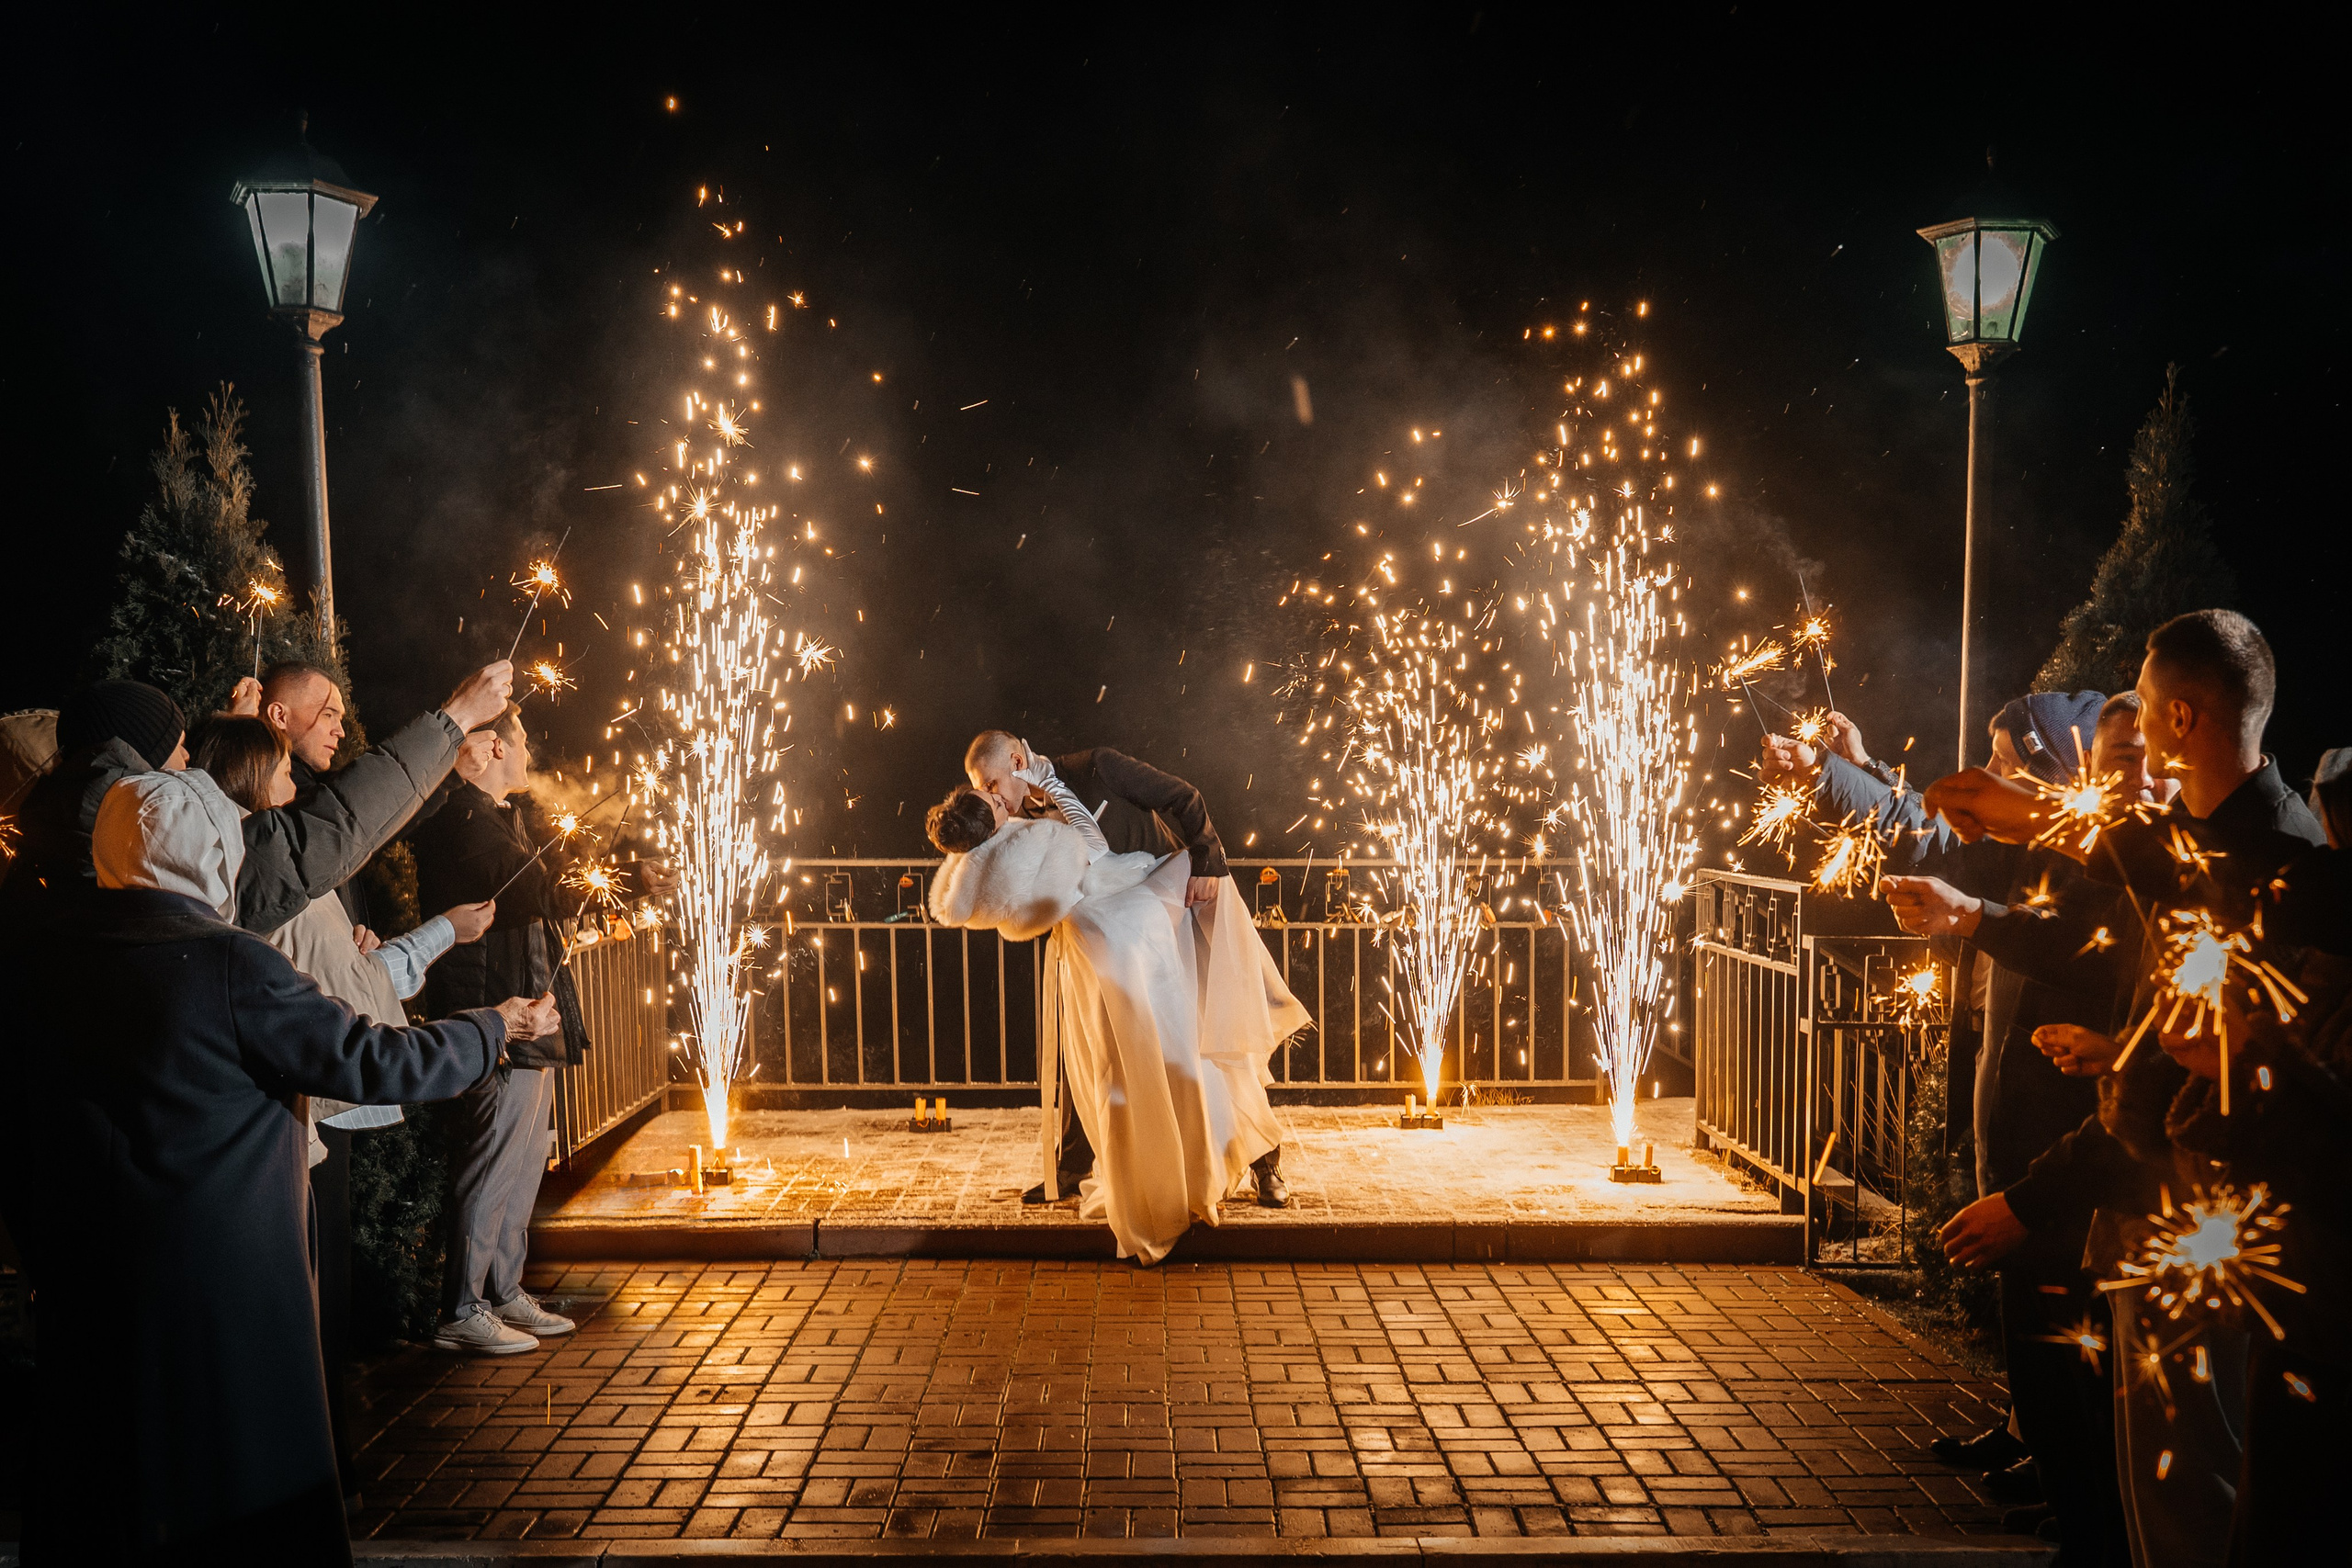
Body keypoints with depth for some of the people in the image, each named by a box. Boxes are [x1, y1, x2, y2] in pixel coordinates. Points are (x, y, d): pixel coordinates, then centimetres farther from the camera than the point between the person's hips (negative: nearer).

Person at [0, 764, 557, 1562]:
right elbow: (373, 1061, -13)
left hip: (81, 1285, 6)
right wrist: (497, 1026, 0)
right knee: (256, 1504, 9)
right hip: (231, 1290, -5)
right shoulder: (231, 965, -17)